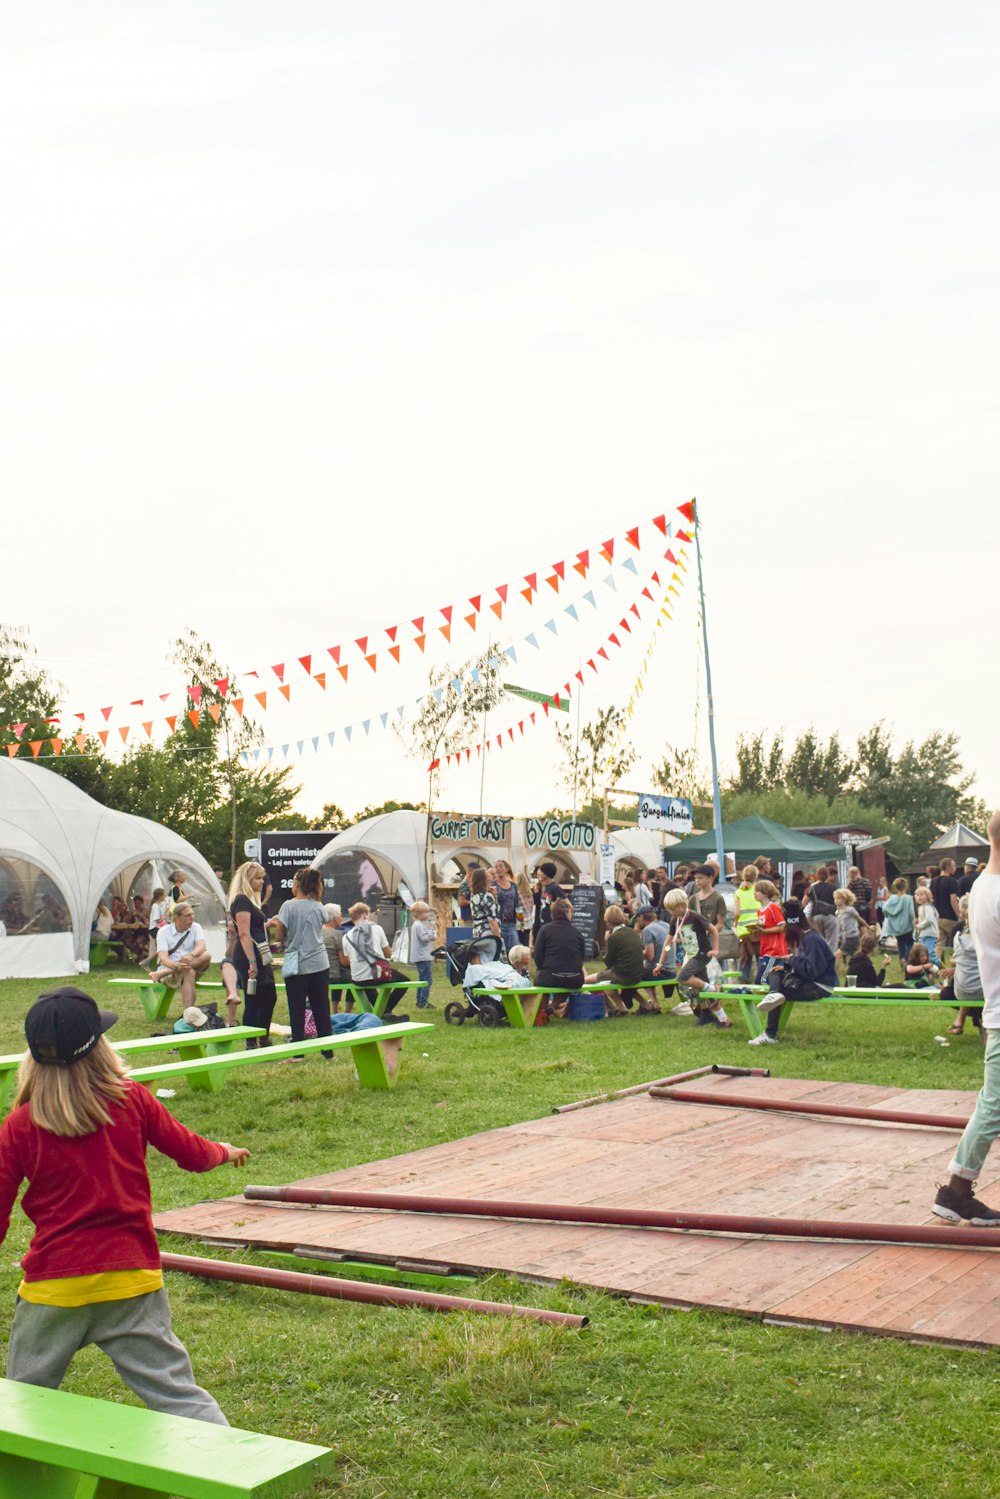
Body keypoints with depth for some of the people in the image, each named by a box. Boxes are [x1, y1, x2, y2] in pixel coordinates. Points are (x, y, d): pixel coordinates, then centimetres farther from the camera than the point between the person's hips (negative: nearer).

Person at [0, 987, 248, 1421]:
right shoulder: (133, 1101, -5)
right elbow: (193, 1154, 8)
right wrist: (225, 1151, 31)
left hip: (52, 1287, 0)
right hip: (132, 1278, 1)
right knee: (175, 1393, 4)